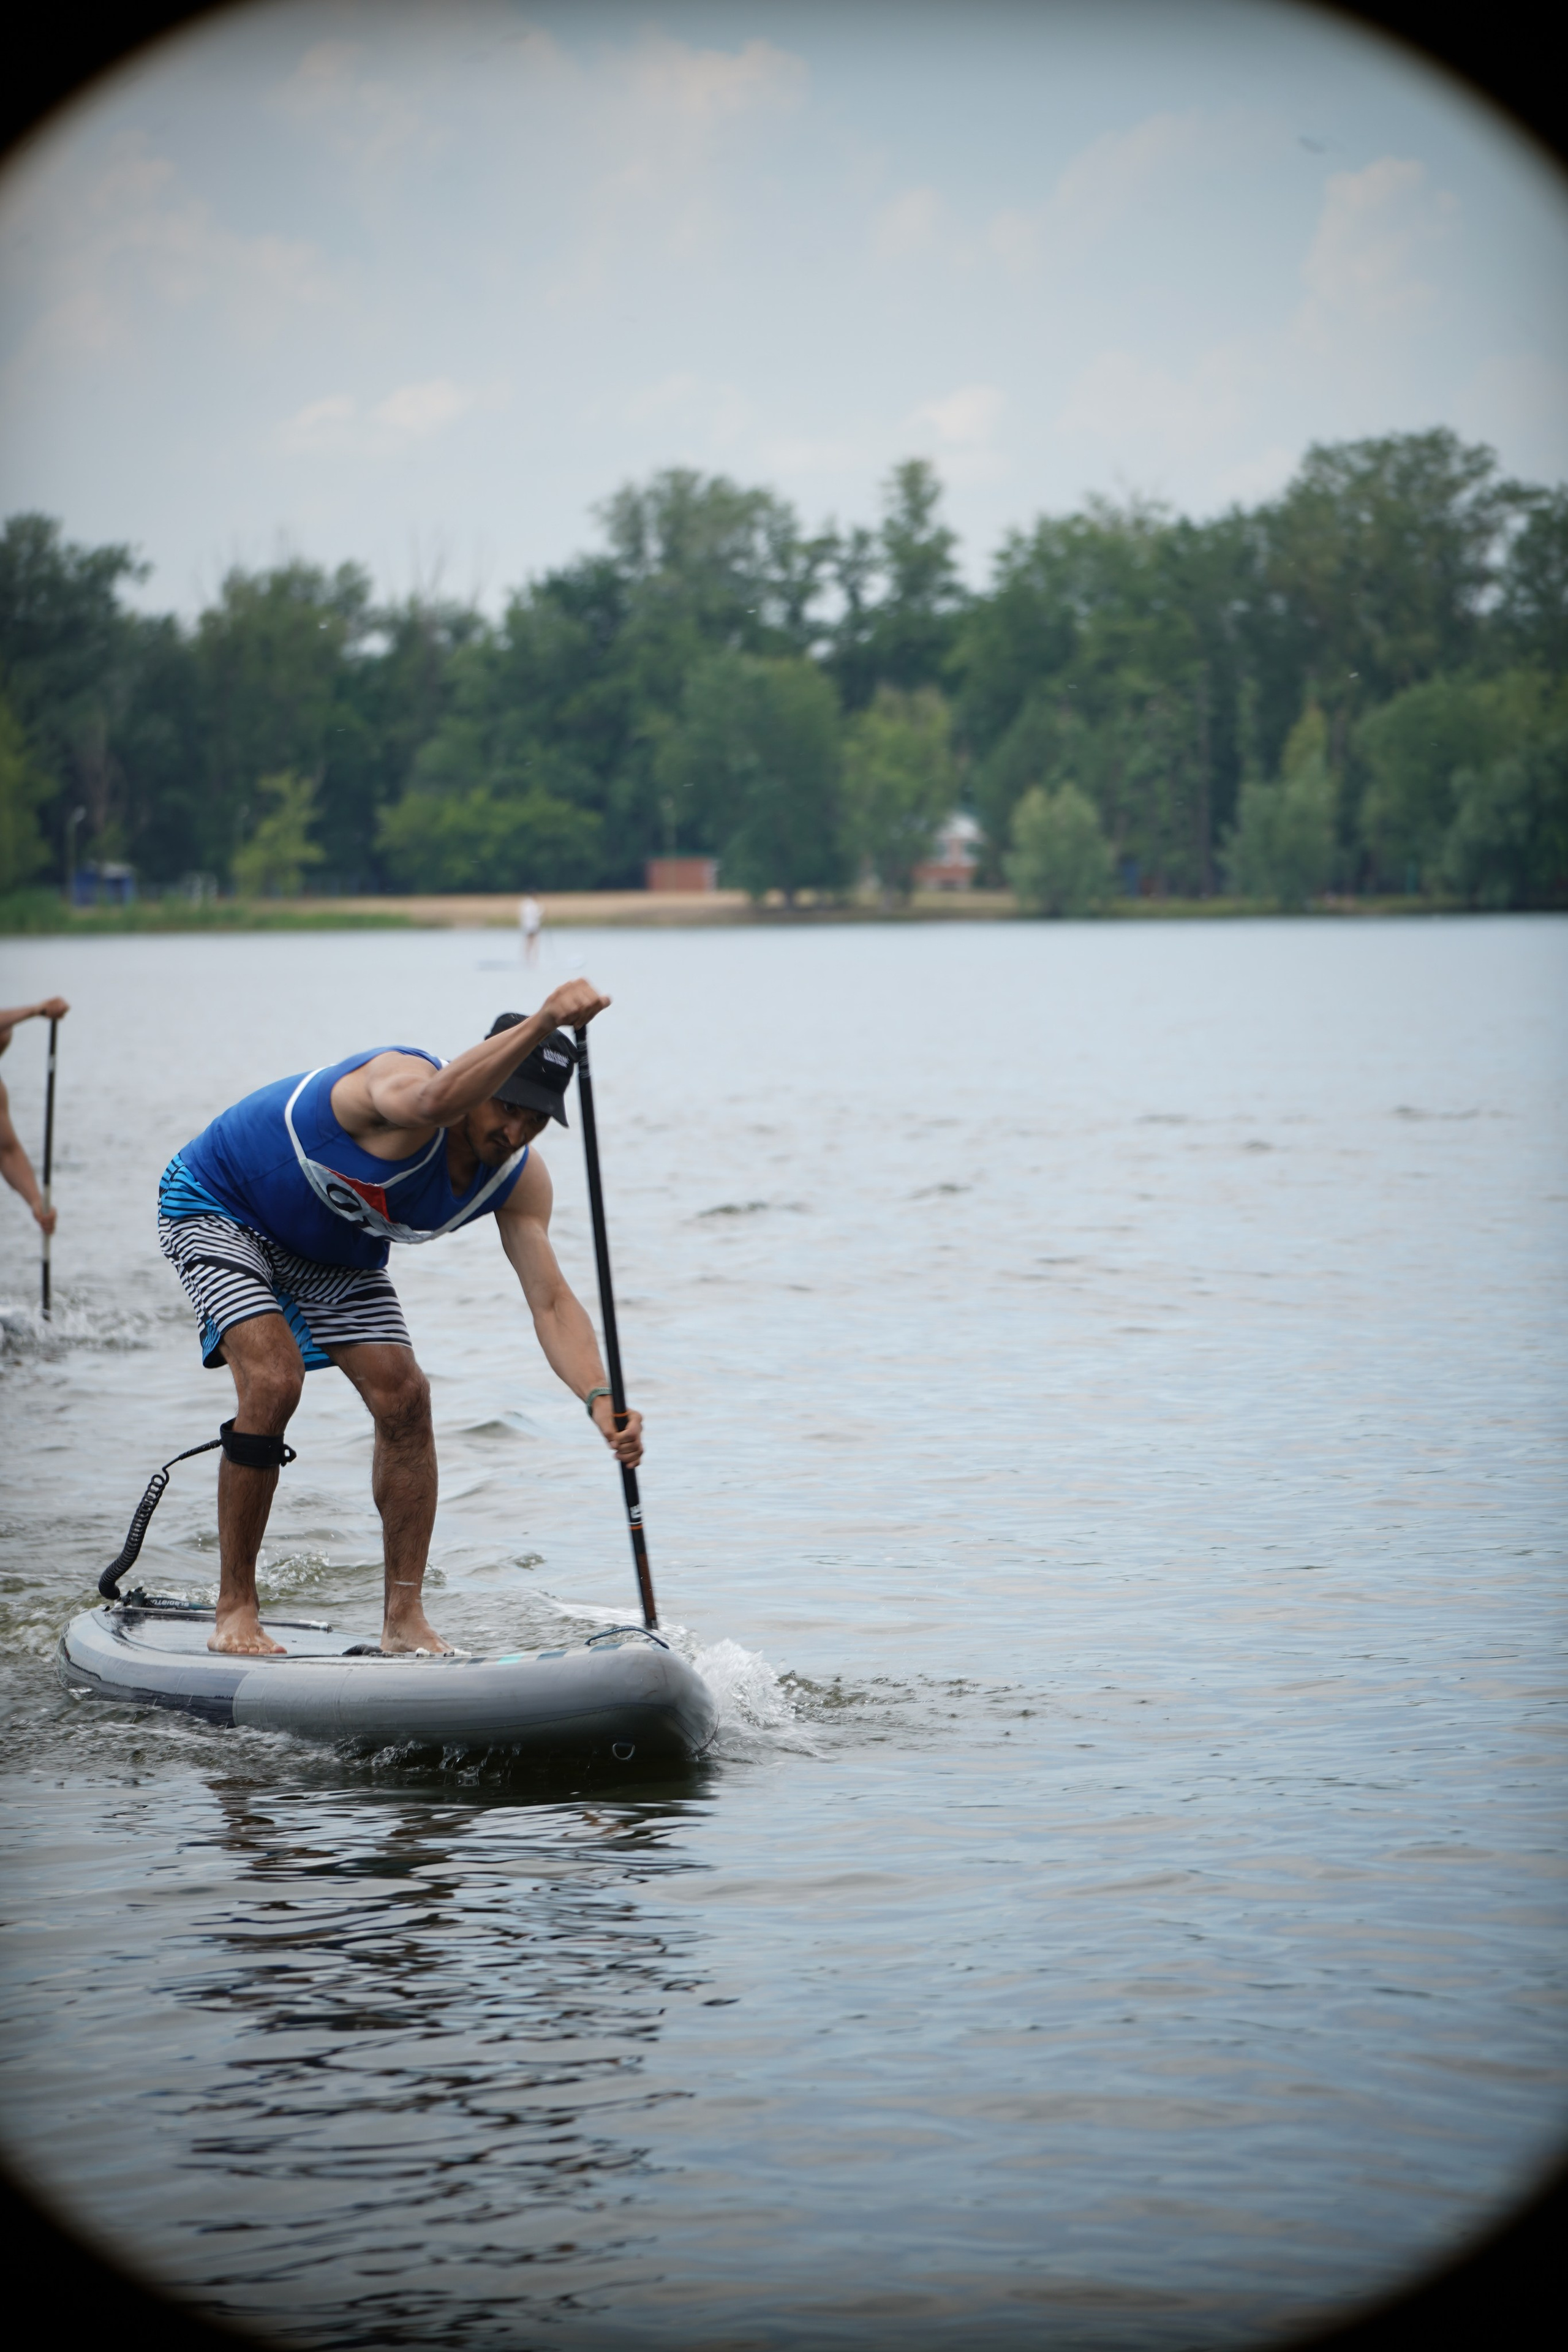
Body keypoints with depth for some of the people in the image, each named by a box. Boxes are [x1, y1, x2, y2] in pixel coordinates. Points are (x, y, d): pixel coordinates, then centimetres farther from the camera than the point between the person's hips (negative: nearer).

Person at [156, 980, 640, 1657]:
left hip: (336, 1254, 7)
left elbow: (551, 1302, -22)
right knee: (273, 1379, -24)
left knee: (402, 1396, -8)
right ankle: (234, 1614, -13)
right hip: (217, 1205, -7)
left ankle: (404, 1620, -1)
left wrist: (599, 1398, -40)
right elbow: (435, 1101, -62)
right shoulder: (399, 1080, -36)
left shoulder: (519, 1180, -16)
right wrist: (542, 1024, -76)